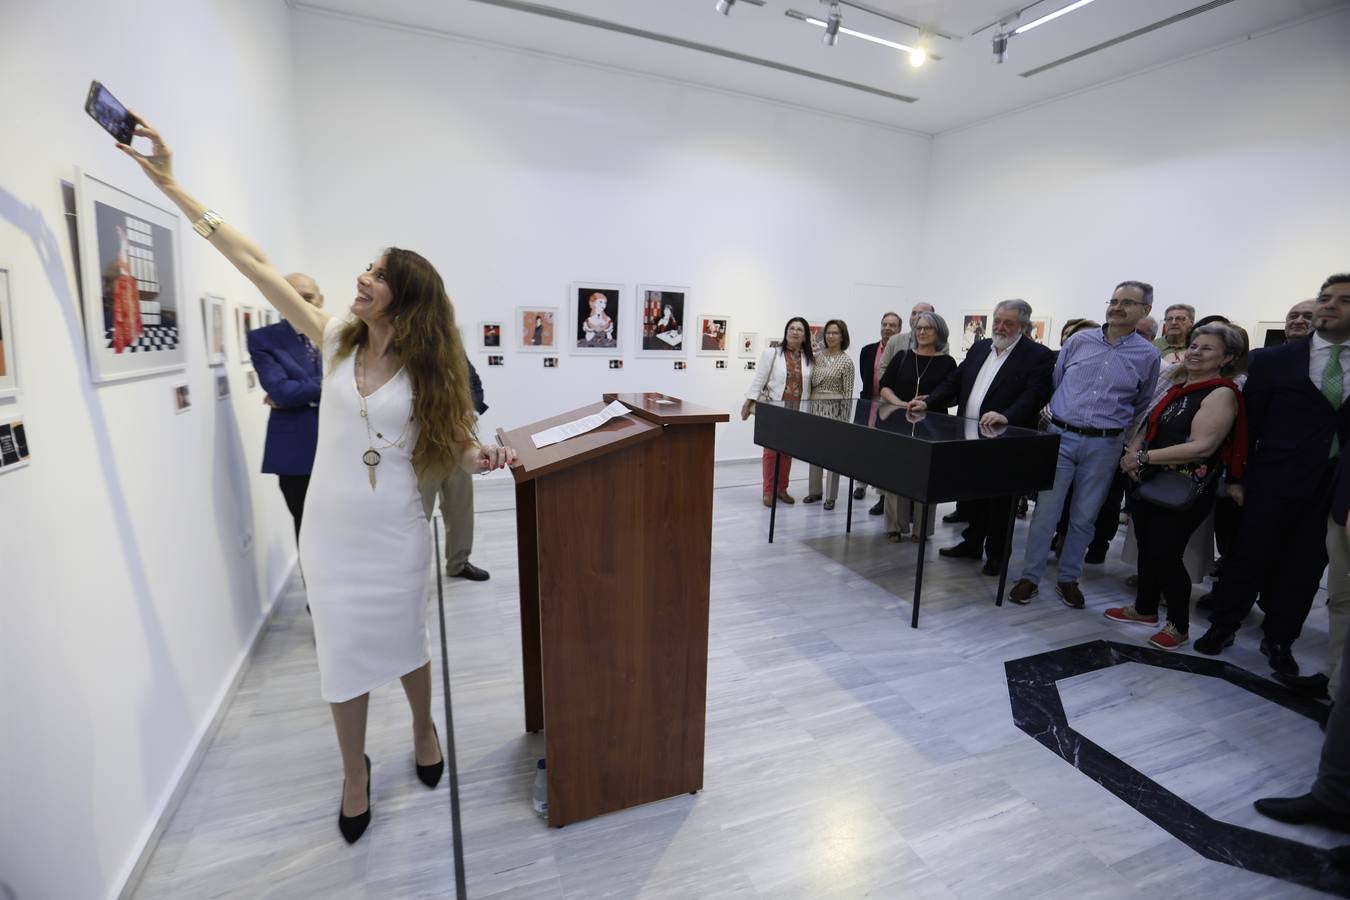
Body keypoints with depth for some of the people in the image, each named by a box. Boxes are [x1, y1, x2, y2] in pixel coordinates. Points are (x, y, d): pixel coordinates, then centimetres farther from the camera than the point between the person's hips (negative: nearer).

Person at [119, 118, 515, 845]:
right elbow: (255, 262, -1)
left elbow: (451, 442, -4)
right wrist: (169, 185, -1)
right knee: (343, 651, 12)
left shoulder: (426, 368, -8)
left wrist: (482, 458, -26)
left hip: (397, 532, -2)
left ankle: (424, 730, 44)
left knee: (403, 640, 15)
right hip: (330, 530, 3)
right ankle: (355, 772, 34)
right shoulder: (336, 342, -1)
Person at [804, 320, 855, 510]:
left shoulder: (846, 361, -5)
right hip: (815, 407, 5)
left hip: (835, 408, -5)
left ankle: (831, 496, 11)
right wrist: (808, 407, 8)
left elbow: (848, 392, -5)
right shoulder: (817, 356, 7)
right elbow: (810, 383, 11)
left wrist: (845, 416, -7)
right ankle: (814, 491, 24)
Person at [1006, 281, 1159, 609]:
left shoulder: (1148, 356, 2)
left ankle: (1068, 579, 23)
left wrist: (1117, 432, 9)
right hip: (1061, 437, 0)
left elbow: (1141, 407, 12)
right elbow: (1054, 382, 12)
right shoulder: (1079, 341, 3)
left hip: (1104, 446, 0)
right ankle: (1029, 577, 10)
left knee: (1084, 517, 9)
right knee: (1045, 511, 0)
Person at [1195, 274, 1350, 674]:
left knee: (1305, 567, 12)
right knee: (1250, 557, 7)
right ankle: (1223, 626, 22)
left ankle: (1279, 639, 27)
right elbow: (1248, 422, 0)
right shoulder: (1273, 360, 0)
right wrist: (1237, 477, -1)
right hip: (1275, 480, -2)